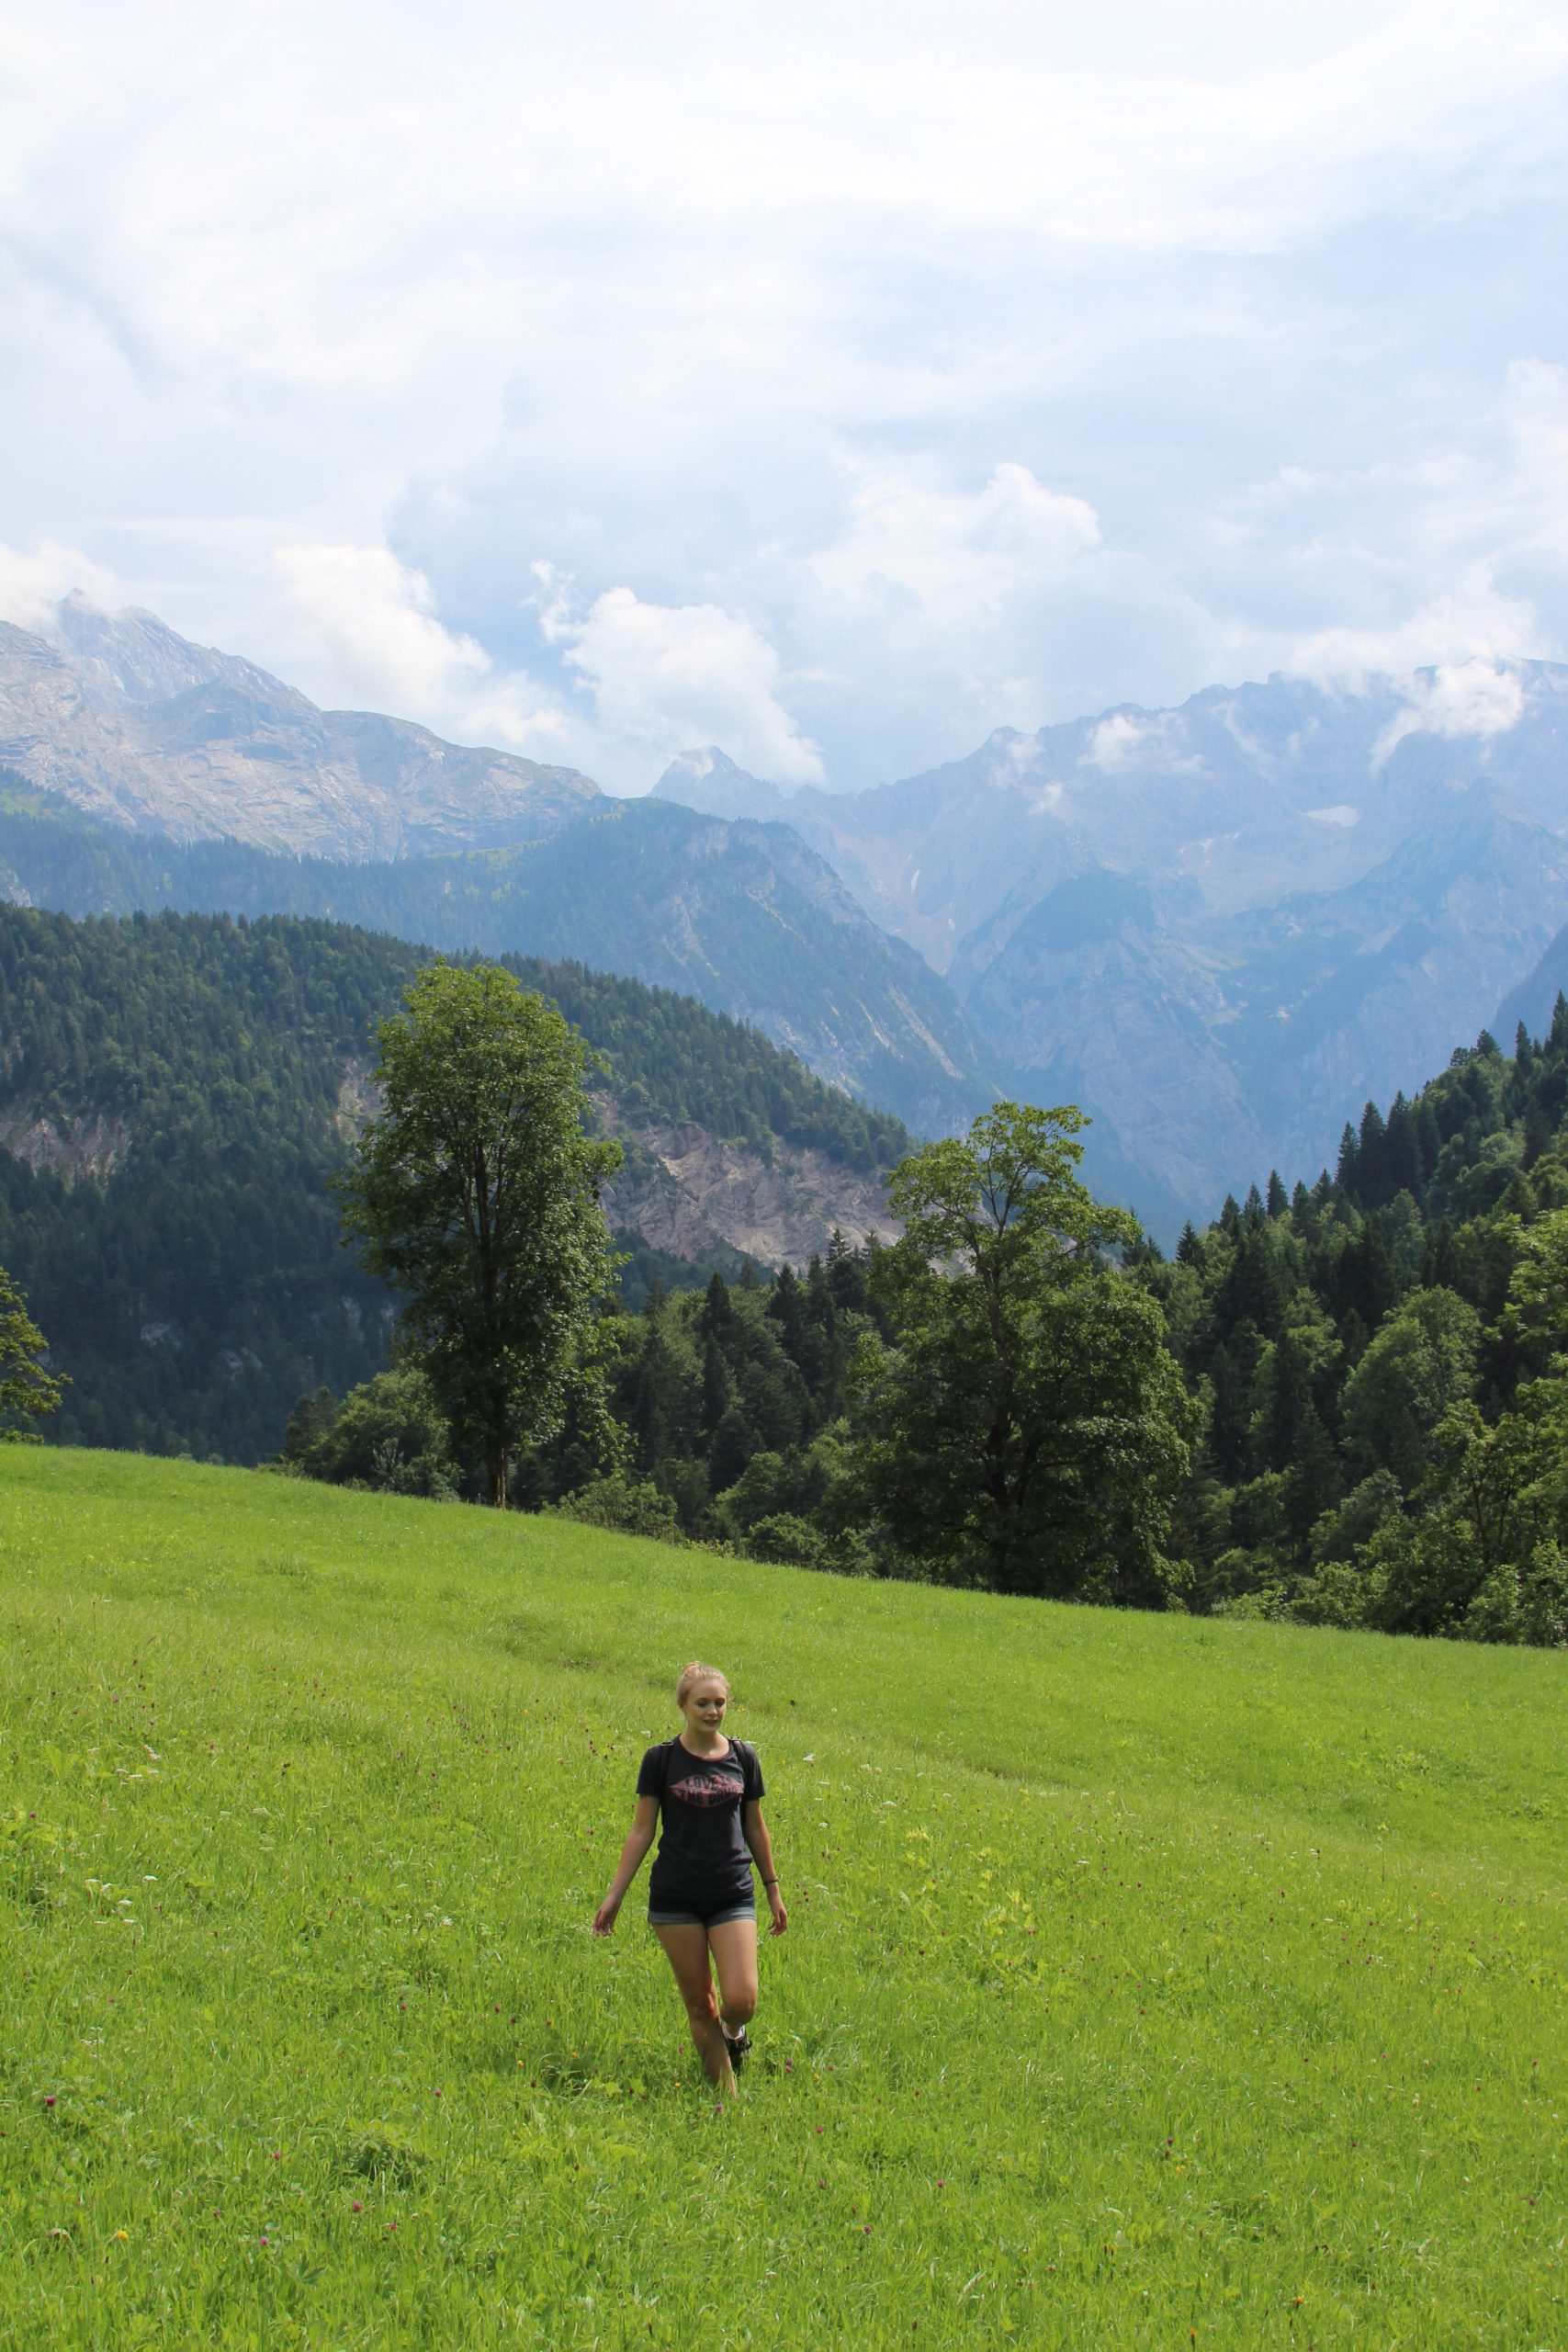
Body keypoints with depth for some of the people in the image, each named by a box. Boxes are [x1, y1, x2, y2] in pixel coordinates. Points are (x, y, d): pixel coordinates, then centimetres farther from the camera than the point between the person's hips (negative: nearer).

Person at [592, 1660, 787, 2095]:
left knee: (741, 2000, -11)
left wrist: (773, 1889, 17)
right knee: (698, 2003, 3)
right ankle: (726, 2092, 18)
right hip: (676, 1898, -1)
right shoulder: (661, 1760, -2)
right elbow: (642, 1831, 1)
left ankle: (732, 2030, 24)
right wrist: (614, 1895, -2)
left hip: (733, 1895, 1)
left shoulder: (742, 1758, 4)